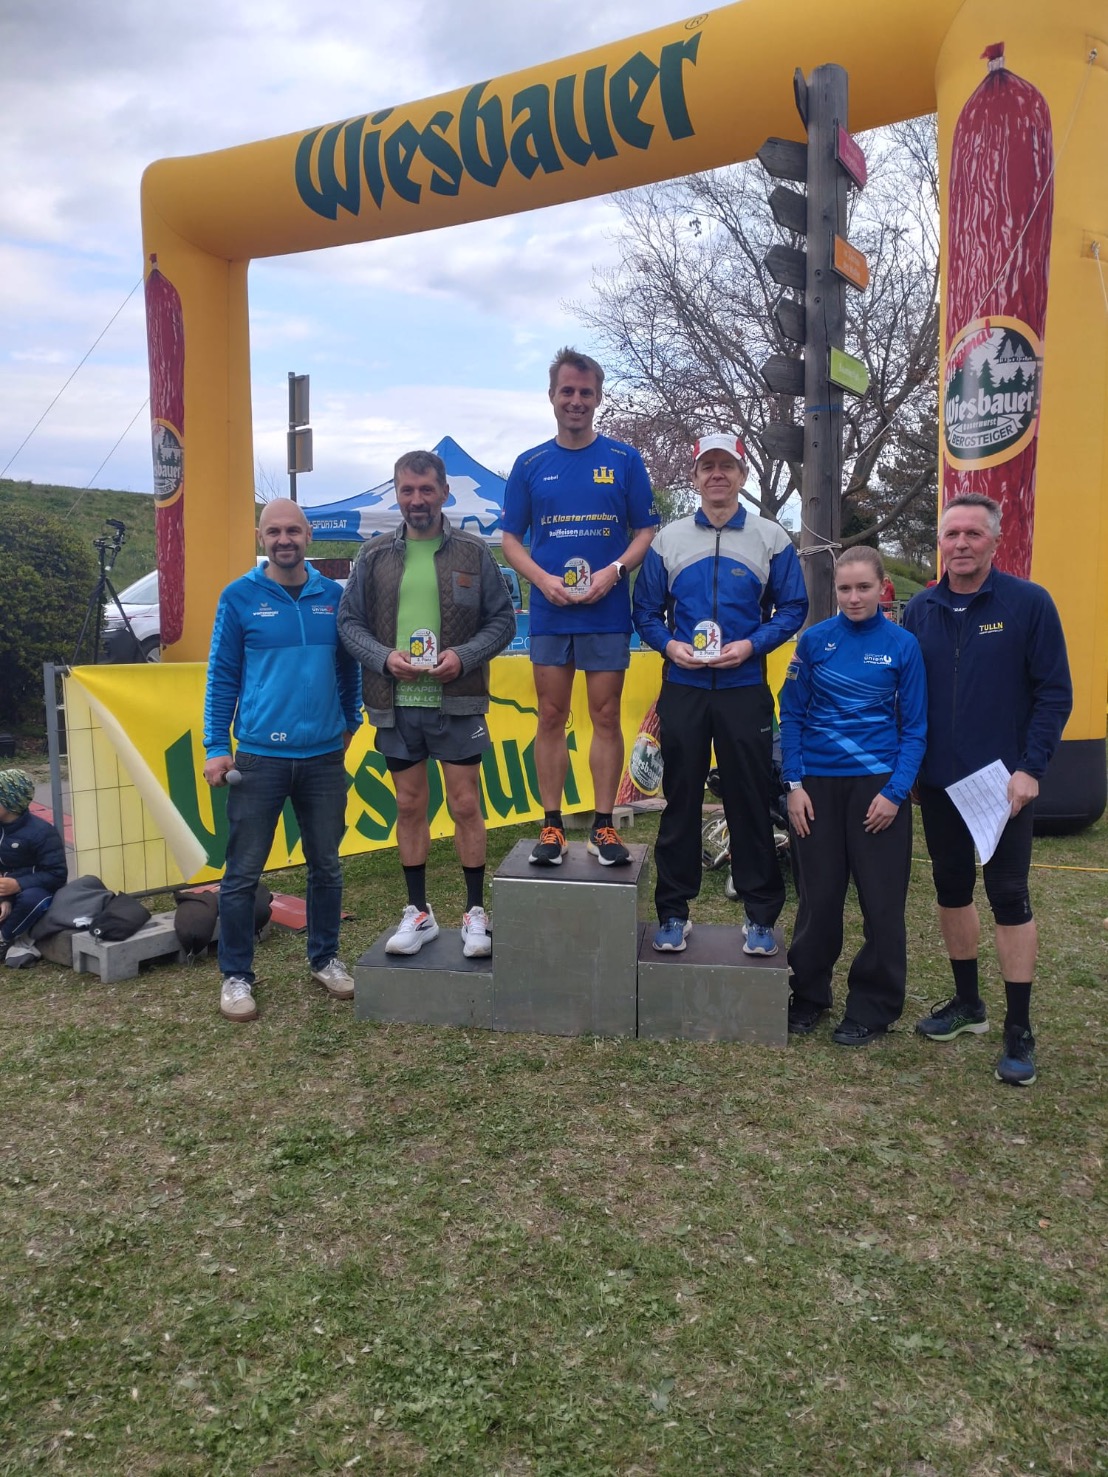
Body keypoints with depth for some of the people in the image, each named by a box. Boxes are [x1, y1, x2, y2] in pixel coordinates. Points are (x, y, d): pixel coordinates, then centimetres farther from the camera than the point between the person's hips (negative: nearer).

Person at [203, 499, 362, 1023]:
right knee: (242, 873, 2)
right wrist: (216, 747, -5)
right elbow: (221, 676, 0)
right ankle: (236, 975, 16)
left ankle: (325, 959, 29)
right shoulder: (240, 597, -1)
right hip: (258, 757, -2)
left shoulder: (332, 596, 6)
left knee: (326, 866, 12)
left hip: (325, 757, 3)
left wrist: (349, 724, 14)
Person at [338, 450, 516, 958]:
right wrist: (384, 657, -11)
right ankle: (418, 912, 23)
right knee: (410, 806, 10)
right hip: (396, 705, 2)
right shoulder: (374, 557, 7)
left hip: (457, 702, -2)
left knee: (466, 805, 2)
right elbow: (349, 621, 7)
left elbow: (502, 620, 3)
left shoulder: (473, 553, 2)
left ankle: (475, 912, 15)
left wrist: (463, 656, -14)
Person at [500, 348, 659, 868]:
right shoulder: (530, 465, 8)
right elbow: (510, 538, 8)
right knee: (551, 718, 4)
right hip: (549, 613, 1)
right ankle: (552, 825, 12)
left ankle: (603, 826, 11)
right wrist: (543, 579, -10)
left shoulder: (624, 460, 4)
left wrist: (614, 571, -13)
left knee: (606, 717, 2)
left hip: (607, 613, -1)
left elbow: (646, 530, 4)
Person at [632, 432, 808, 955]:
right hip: (682, 688, 1)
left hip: (745, 688, -1)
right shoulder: (668, 540, 8)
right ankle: (673, 911, 17)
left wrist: (749, 645, -12)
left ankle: (761, 914, 15)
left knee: (750, 800, 3)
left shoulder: (771, 539, 4)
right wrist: (670, 644, -10)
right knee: (680, 799, 6)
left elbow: (792, 608, 3)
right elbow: (646, 611, 9)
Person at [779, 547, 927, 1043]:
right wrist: (794, 784, -3)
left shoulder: (903, 645, -2)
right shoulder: (814, 640, 1)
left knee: (882, 901, 4)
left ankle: (874, 1006, 19)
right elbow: (792, 714, 3)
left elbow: (914, 728, 0)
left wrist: (895, 792, -10)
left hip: (878, 783, -1)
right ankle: (809, 995, 26)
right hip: (818, 783, 1)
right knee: (818, 896, 9)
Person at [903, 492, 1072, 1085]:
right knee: (951, 888, 13)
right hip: (937, 782, 4)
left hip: (1005, 782, -4)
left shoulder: (1029, 603, -7)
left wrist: (1030, 769, -14)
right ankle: (967, 1002, 30)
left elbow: (1055, 693, -7)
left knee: (1009, 896, 0)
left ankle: (1019, 1032, 11)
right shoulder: (920, 609, 4)